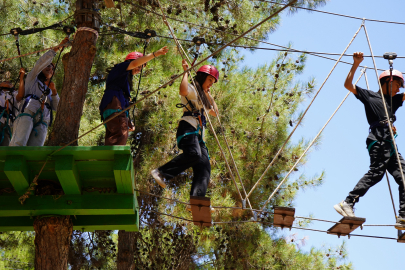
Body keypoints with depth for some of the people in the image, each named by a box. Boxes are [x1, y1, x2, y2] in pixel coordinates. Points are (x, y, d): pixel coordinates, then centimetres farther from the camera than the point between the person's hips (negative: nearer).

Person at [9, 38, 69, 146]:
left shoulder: (49, 90, 38)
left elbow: (55, 107, 23)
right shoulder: (32, 79, 28)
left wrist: (54, 92, 8)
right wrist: (58, 47, 15)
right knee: (18, 145, -28)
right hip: (27, 114, -3)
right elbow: (42, 62, 15)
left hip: (42, 122, 3)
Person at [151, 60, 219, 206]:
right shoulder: (191, 89, 7)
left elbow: (215, 112, 38)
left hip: (198, 134, 9)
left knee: (204, 167, -8)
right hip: (188, 128, -9)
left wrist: (209, 94, 32)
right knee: (193, 153, -37)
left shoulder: (202, 97, 35)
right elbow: (183, 91, -19)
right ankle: (161, 172, -33)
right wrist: (185, 72, -7)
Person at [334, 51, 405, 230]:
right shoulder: (370, 96, 12)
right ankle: (348, 203, -26)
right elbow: (348, 85, 5)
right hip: (378, 140, -8)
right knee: (376, 172, -23)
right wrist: (356, 64, -3)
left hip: (390, 144, 8)